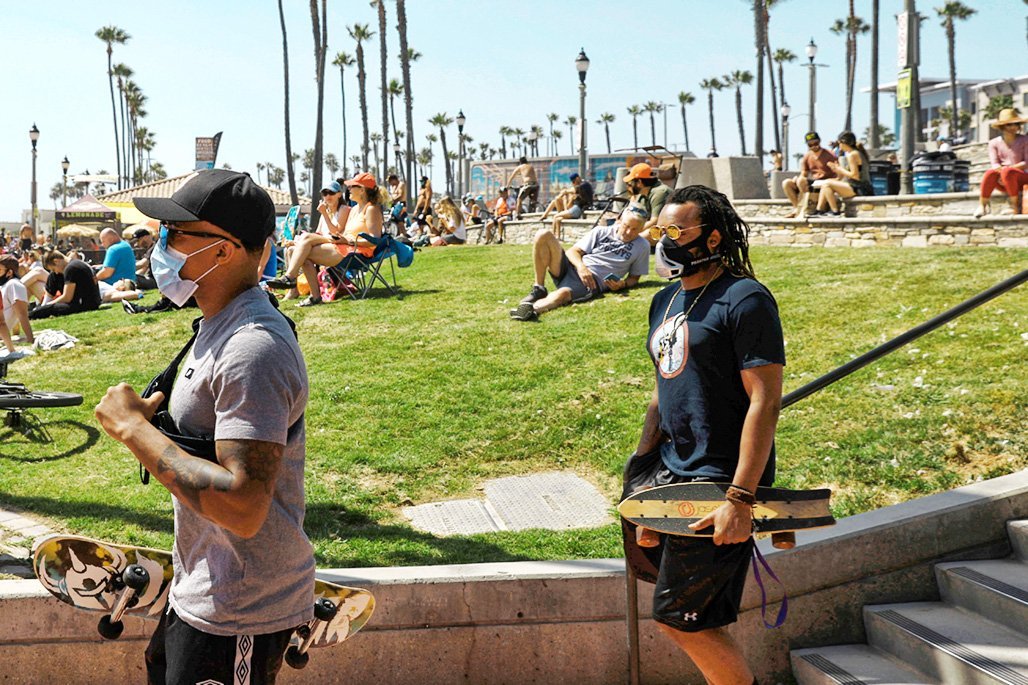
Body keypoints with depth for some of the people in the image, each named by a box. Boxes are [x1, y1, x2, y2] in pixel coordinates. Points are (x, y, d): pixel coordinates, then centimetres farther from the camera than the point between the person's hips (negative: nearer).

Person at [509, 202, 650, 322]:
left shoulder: (642, 247, 11)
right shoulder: (601, 231, 14)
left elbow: (634, 277, 15)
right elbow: (573, 251, 11)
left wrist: (623, 284, -9)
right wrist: (581, 267, -12)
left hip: (592, 282, -4)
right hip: (571, 268, 4)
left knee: (563, 293, -39)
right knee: (543, 235, -19)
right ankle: (538, 289, -14)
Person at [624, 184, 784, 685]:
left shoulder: (744, 300, -13)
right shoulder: (665, 301, 13)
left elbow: (765, 402, -18)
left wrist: (740, 498, -23)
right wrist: (640, 470, 14)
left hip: (720, 480, -8)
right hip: (673, 472, 8)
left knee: (677, 616, -5)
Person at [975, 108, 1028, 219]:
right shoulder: (994, 143, 5)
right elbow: (995, 164, -5)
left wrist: (1009, 168, -20)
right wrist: (1000, 170, -28)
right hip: (1003, 182, 2)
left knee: (1007, 172, -37)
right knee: (990, 173, -33)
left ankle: (1015, 206, -27)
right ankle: (982, 206, -28)